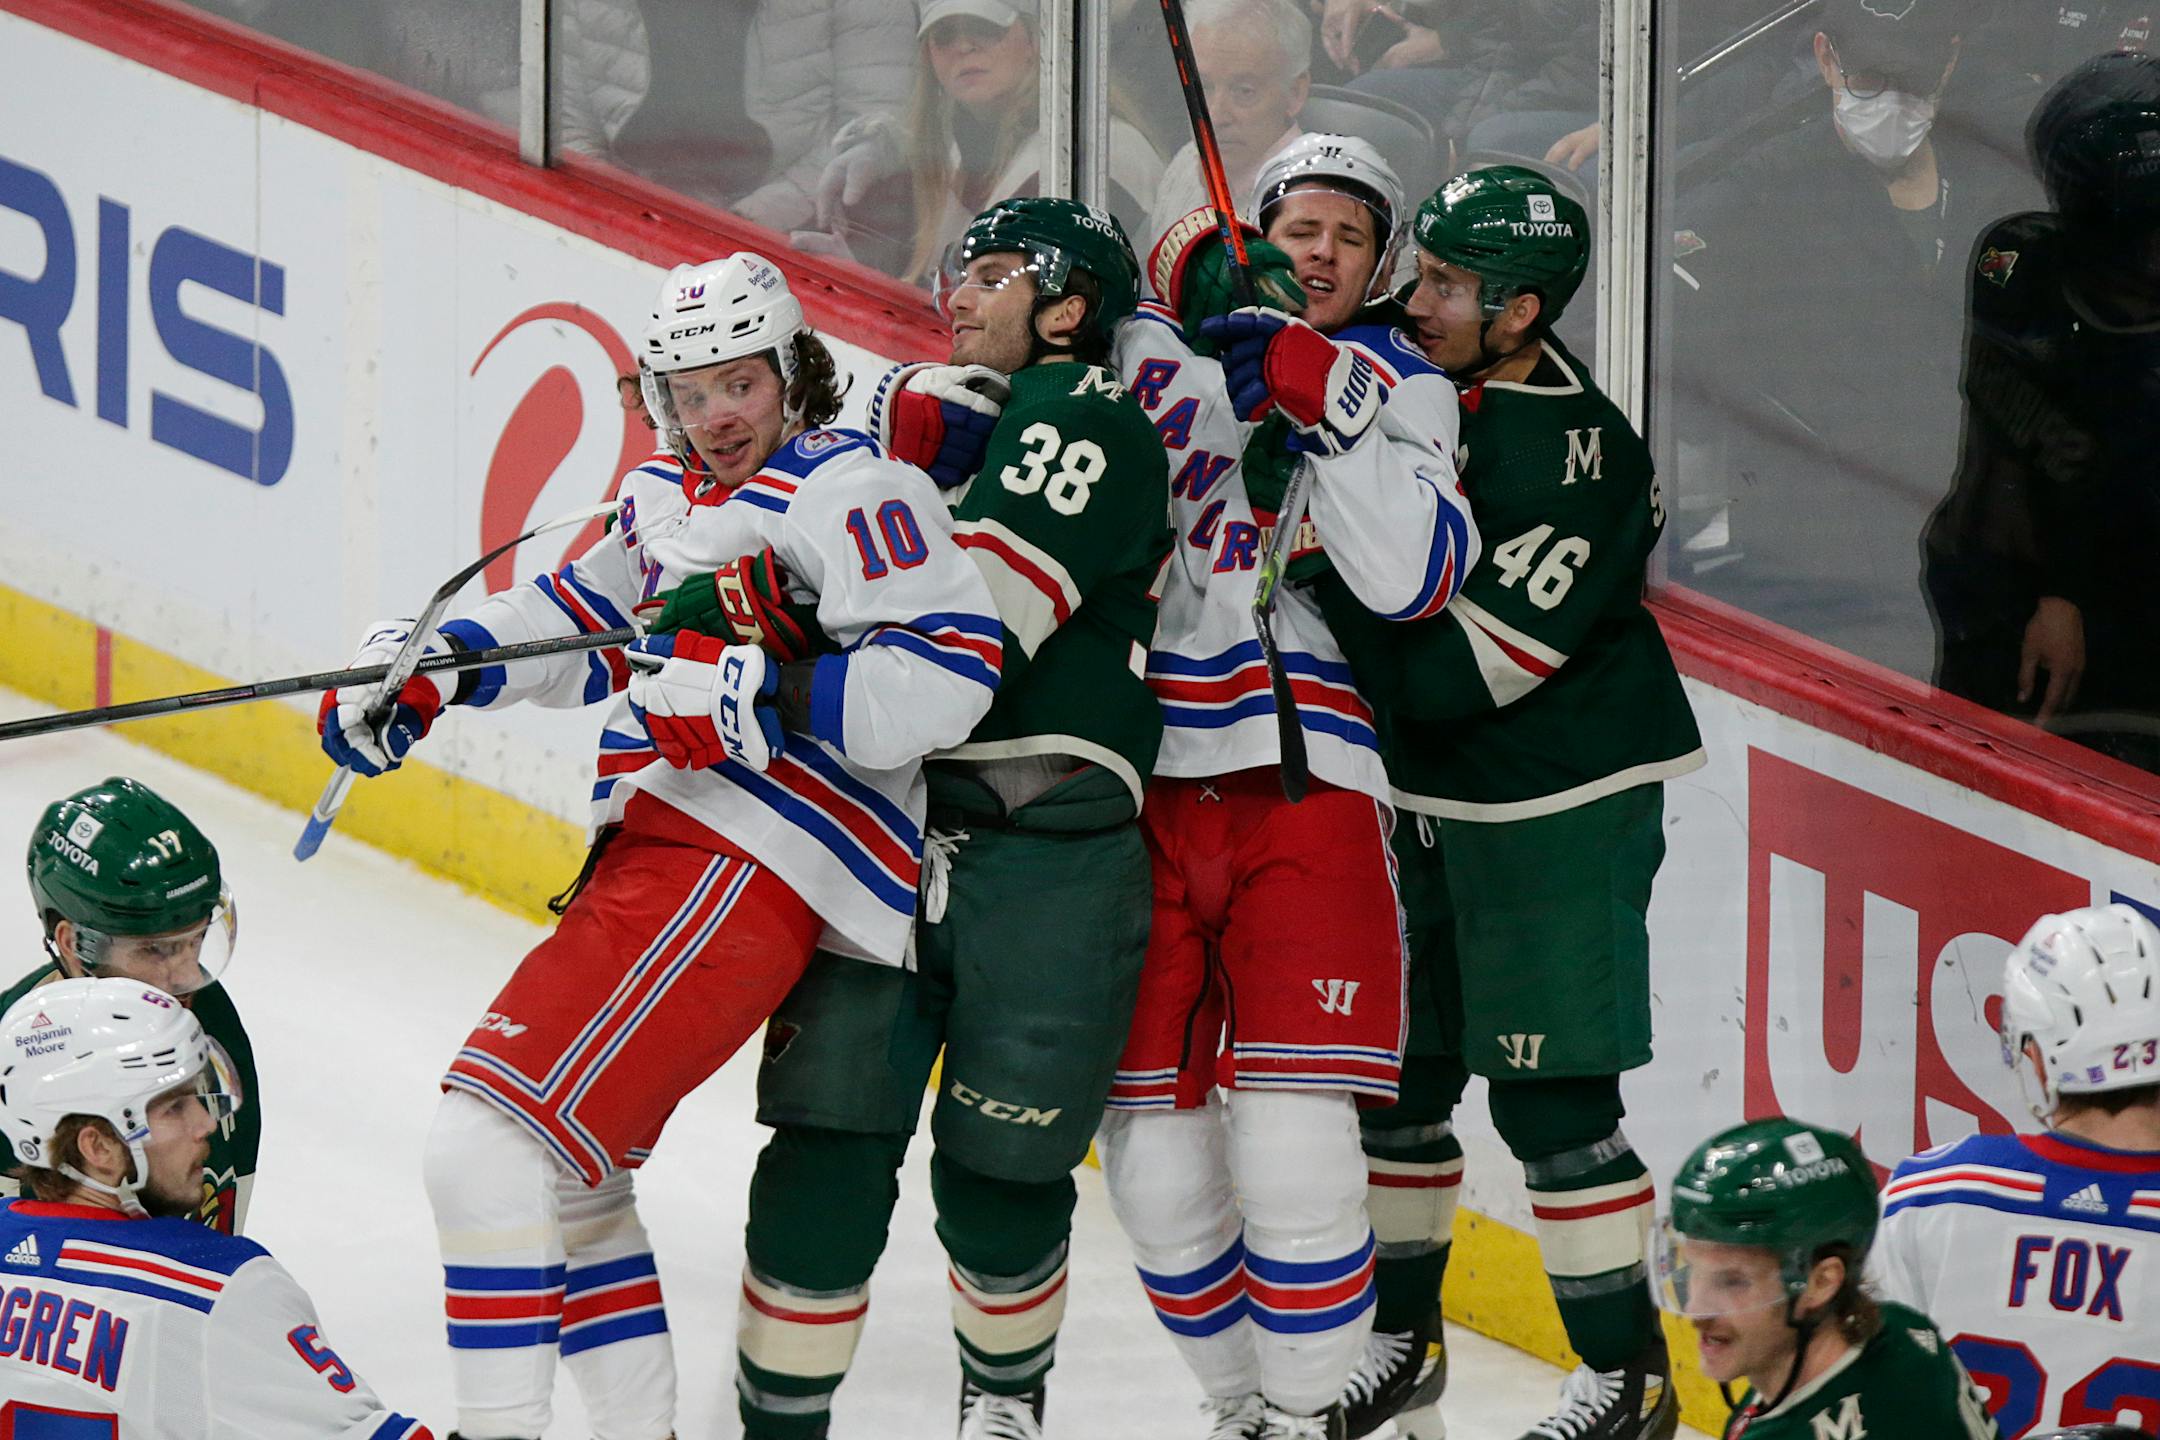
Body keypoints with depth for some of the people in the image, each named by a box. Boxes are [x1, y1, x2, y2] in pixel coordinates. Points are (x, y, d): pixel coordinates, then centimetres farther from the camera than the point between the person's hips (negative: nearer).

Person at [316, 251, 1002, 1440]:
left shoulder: (846, 491, -10)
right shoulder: (666, 495, 18)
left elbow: (951, 673, -21)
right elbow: (582, 619, 33)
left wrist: (760, 699, -24)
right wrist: (432, 667, 19)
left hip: (745, 872, -10)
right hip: (652, 854, 10)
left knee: (490, 1144, -17)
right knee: (569, 1172, 19)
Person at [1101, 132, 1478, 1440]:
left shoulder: (1401, 387, 7)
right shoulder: (1170, 344, 14)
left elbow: (1413, 578, -7)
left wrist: (1327, 403, -17)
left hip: (1303, 784, -3)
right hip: (1139, 786, 3)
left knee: (1293, 1148, -14)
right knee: (1154, 1157, 1)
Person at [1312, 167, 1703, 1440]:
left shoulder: (1582, 459, -24)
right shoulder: (1415, 371, -1)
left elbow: (1460, 669, -27)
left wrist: (1338, 559, -24)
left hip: (1561, 806, -8)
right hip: (1426, 795, 8)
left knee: (1549, 1097, -7)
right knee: (1397, 1070, 14)